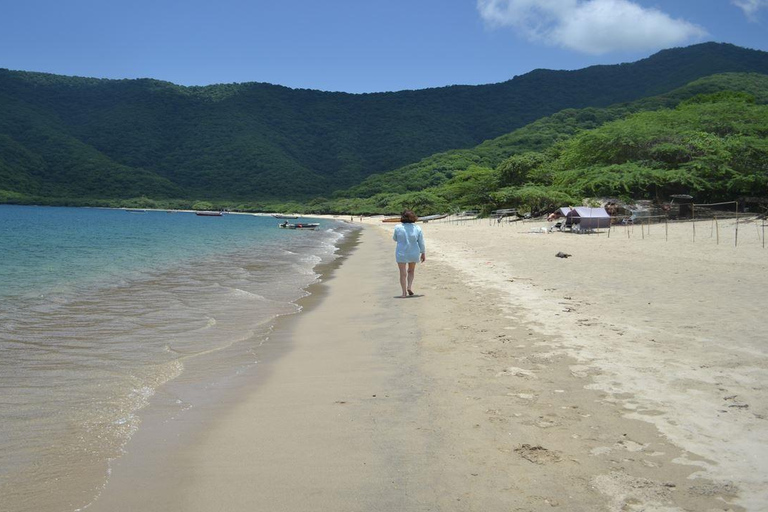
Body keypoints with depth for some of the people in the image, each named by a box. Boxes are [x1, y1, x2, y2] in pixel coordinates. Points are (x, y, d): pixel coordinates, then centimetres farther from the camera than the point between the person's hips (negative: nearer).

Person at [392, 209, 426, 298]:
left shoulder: (398, 227, -11)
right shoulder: (417, 228, -7)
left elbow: (395, 239, 5)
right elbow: (421, 243, -2)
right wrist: (423, 253, 8)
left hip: (401, 253, -2)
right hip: (413, 253, 2)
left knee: (403, 273, 5)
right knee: (411, 270, 22)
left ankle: (404, 293, 4)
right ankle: (409, 286, 5)